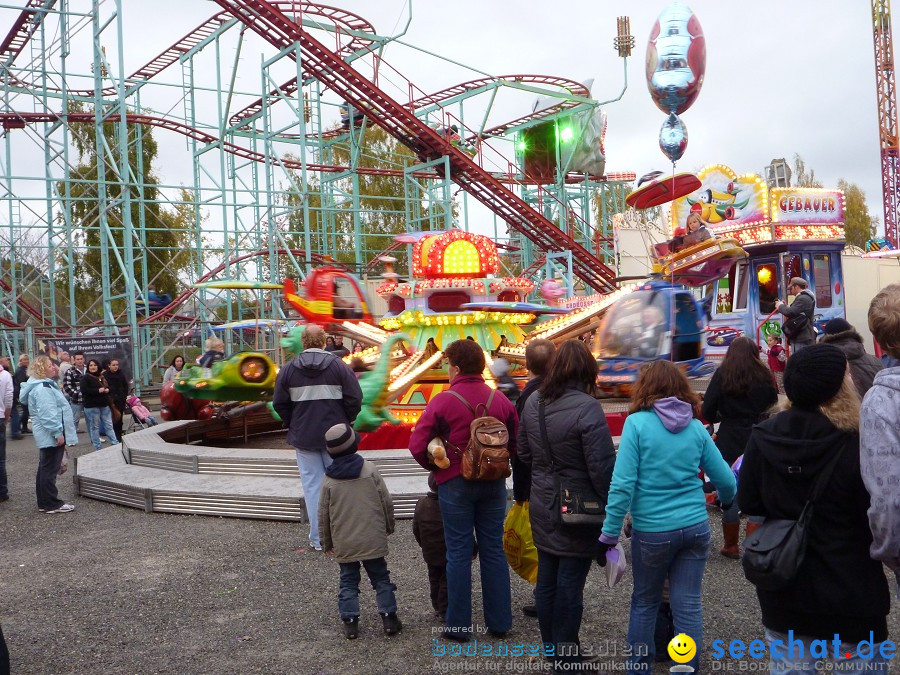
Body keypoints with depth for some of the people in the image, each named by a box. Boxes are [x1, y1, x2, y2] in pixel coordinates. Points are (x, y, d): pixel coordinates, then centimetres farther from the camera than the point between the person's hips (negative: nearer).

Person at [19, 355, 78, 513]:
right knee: (50, 469, -5)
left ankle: (44, 503, 22)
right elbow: (48, 414, -25)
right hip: (51, 436, -11)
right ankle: (52, 504, 0)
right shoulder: (42, 389, -19)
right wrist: (58, 433, -22)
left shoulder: (44, 385, 16)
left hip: (47, 436, 11)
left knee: (45, 468, 15)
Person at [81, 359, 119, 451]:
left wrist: (107, 390, 0)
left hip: (104, 405, 6)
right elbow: (84, 391, -16)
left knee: (109, 426, 8)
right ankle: (98, 448, 6)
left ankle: (115, 444, 10)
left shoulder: (102, 377, 16)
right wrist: (98, 391, -20)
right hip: (92, 406, -6)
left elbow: (108, 387, 25)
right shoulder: (86, 378, -5)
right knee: (94, 427, 1)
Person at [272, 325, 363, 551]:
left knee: (312, 486, 6)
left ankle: (317, 538, 9)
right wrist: (345, 422, 8)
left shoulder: (288, 370, 0)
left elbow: (279, 403, 2)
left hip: (303, 437, 1)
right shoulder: (339, 366, -5)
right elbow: (355, 399, -7)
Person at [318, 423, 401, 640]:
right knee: (381, 578, 12)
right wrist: (389, 526, 14)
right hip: (373, 539, 0)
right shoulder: (369, 470, -8)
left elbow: (323, 514, 0)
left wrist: (327, 542, 13)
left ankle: (350, 622, 11)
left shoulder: (329, 480, -6)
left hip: (344, 544, 0)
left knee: (348, 581, 13)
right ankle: (389, 618, 13)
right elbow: (386, 502, -3)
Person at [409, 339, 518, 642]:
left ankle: (459, 625, 12)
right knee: (493, 550, 12)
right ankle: (499, 621, 20)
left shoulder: (443, 401, -12)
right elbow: (516, 443, 3)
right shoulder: (501, 400, -1)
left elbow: (417, 445, -13)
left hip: (455, 484, -3)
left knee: (459, 553, 5)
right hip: (493, 483, 4)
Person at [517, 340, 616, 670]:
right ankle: (567, 659, 14)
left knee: (546, 581, 16)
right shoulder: (586, 407, -21)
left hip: (543, 508, 6)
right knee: (569, 586, 3)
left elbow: (523, 452, 13)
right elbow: (602, 465, -20)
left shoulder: (533, 403, 1)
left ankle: (552, 649, 31)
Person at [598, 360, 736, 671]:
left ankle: (639, 667, 28)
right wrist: (727, 501, 29)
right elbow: (725, 479, 6)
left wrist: (609, 533, -8)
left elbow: (622, 484, -15)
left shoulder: (637, 423, -9)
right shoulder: (696, 427, 1)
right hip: (695, 527, 2)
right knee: (688, 605, 9)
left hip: (652, 531, -2)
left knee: (645, 603, 16)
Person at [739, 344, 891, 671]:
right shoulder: (856, 446, -20)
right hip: (851, 593, -4)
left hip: (782, 587, 4)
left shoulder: (764, 436, -6)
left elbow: (748, 503, 2)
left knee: (788, 666, 16)